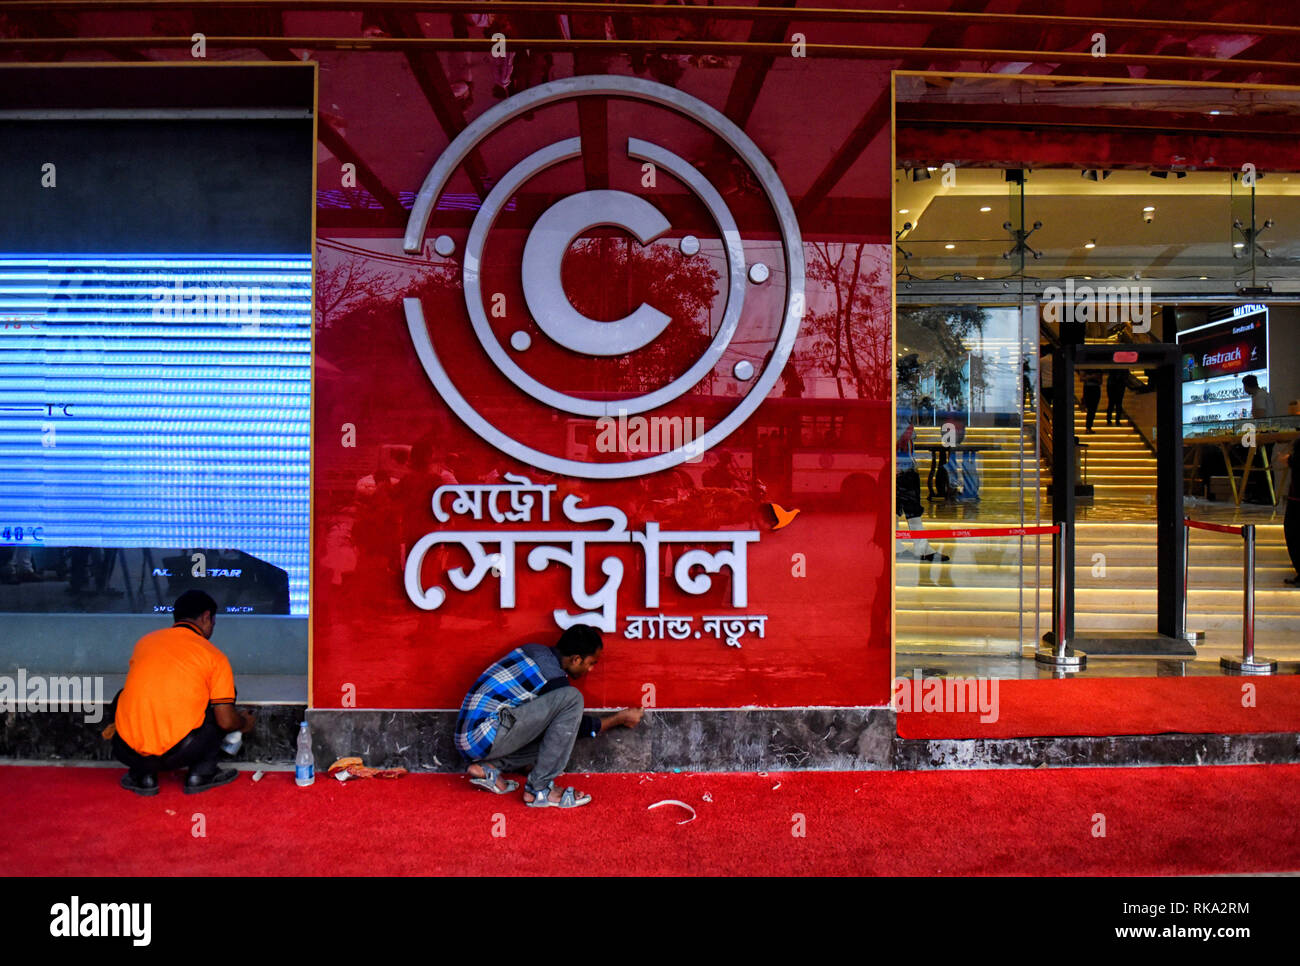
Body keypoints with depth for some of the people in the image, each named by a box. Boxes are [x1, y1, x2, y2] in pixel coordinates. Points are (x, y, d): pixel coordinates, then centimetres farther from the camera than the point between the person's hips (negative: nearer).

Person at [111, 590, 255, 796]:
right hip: (178, 754, -3)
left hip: (128, 752, 4)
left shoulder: (145, 640, 14)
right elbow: (226, 721, 0)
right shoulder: (215, 657, 2)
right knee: (222, 700, 20)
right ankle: (201, 773, 18)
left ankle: (142, 776, 23)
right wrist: (244, 724, 25)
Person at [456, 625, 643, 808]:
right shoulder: (553, 678, -13)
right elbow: (584, 727, 2)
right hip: (486, 737, -9)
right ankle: (539, 789, -12)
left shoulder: (534, 649, 12)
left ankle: (488, 766, 5)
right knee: (571, 698, -17)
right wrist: (621, 717, 16)